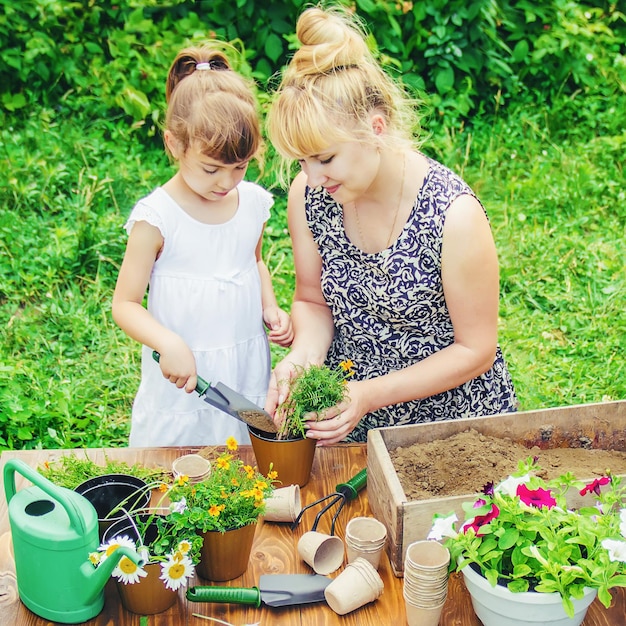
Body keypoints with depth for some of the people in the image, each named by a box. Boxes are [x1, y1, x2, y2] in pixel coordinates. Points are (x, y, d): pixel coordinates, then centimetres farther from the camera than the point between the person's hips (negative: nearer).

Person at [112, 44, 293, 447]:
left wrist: (271, 308, 2)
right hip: (183, 377, -4)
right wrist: (168, 344, -28)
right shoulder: (157, 217, -15)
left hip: (249, 367, 4)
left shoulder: (254, 202, -1)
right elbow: (125, 304, -11)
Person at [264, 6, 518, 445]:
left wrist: (370, 395, -22)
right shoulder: (308, 195, -10)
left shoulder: (454, 215, -23)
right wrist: (305, 353, -17)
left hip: (453, 420, -2)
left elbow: (475, 350, -14)